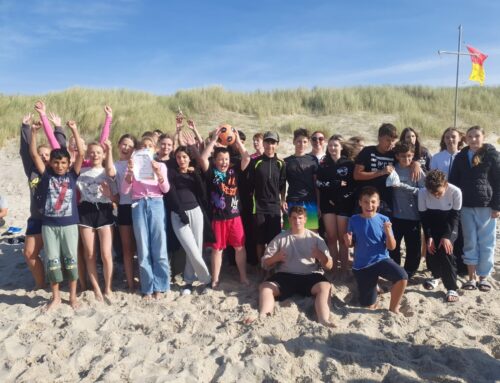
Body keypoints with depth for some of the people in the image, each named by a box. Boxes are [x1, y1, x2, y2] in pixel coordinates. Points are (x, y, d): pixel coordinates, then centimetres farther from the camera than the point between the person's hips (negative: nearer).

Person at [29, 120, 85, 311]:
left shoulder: (72, 175, 1)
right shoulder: (46, 175, 4)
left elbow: (81, 154, -8)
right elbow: (34, 154, -2)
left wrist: (74, 130, -13)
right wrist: (34, 132, -11)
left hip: (69, 224, -1)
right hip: (49, 224, 1)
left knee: (71, 259, 6)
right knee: (52, 261, 7)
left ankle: (73, 296, 20)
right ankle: (55, 297, 22)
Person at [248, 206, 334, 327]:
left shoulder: (315, 238, 11)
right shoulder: (280, 238, 13)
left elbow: (329, 266, 7)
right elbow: (265, 263, 11)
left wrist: (320, 256, -16)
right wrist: (275, 258, -12)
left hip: (310, 276, -1)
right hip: (286, 276, 1)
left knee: (325, 287, -32)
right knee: (264, 286, -25)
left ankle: (323, 321, -46)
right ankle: (262, 317, -42)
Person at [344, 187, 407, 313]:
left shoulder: (384, 220, -6)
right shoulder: (354, 220, -5)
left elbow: (392, 247, -5)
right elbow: (350, 245, 5)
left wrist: (388, 232, -23)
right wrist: (348, 241, -18)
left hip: (381, 259, 0)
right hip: (361, 266, 0)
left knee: (402, 277, -31)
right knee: (369, 307, 5)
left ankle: (393, 309, -5)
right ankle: (373, 284, 39)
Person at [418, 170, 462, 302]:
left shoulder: (455, 192, -29)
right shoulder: (422, 193, -25)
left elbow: (454, 216, -19)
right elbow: (424, 216, -14)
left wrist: (446, 236, -25)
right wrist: (429, 237, -20)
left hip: (450, 225, -2)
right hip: (432, 225, 2)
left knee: (445, 250, -19)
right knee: (431, 249, -8)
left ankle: (451, 288, -9)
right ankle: (436, 275, 23)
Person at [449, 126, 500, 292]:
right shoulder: (461, 156, 7)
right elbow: (453, 181, 8)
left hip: (486, 206, -3)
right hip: (466, 206, 3)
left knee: (486, 242, 4)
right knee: (470, 242, 7)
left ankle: (483, 277, 15)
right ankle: (471, 277, 15)